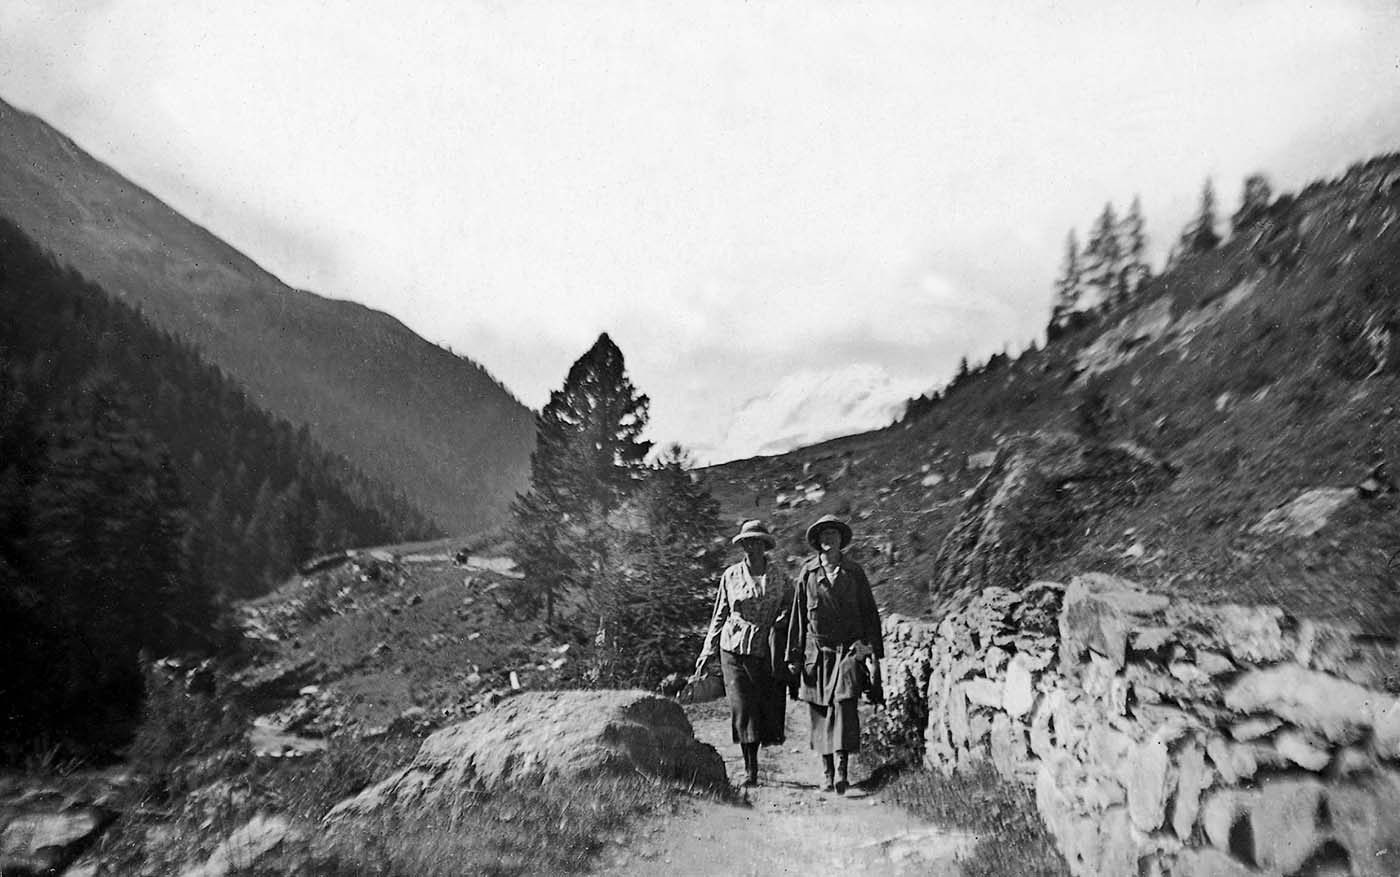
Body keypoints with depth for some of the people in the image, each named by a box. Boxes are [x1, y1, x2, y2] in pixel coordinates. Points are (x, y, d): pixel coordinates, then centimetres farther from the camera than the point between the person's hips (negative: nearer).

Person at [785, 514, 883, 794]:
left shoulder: (854, 572, 5)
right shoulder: (807, 573, 5)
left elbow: (869, 613, 8)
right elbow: (797, 616, 8)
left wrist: (874, 652, 2)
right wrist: (794, 656, 6)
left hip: (849, 651, -1)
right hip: (817, 652, 1)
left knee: (844, 705, -14)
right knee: (820, 711, 4)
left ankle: (842, 771, -15)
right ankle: (826, 773, 13)